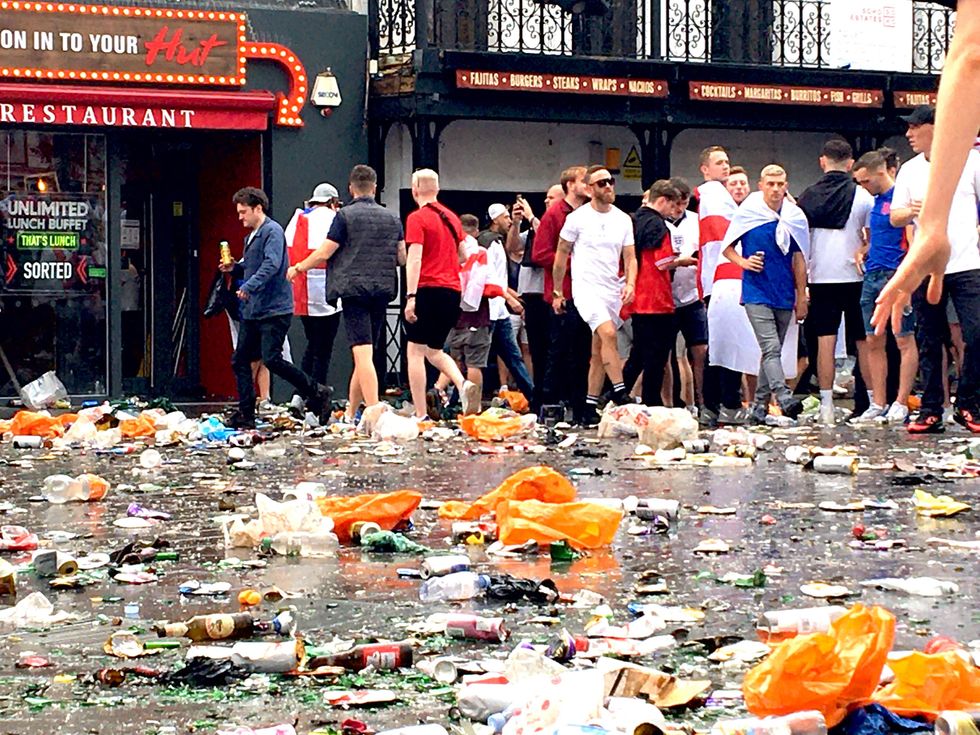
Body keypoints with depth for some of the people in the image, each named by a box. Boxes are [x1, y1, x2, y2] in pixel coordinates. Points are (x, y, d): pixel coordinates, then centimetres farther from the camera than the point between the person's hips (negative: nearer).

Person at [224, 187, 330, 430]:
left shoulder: (273, 231, -12)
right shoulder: (251, 236, 19)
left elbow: (271, 264, -24)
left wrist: (249, 286, -32)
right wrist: (235, 267, 13)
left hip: (274, 309, -10)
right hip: (252, 310, 10)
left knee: (272, 359, -15)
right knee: (240, 361, 6)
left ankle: (316, 393, 0)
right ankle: (245, 415, 10)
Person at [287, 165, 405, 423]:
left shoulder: (345, 216, -4)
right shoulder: (392, 219, 11)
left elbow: (324, 253, -6)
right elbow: (402, 258, 14)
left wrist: (298, 268, 11)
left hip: (354, 288, -5)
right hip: (383, 290, 5)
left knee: (363, 354, -11)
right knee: (365, 354, 13)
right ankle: (350, 413, 21)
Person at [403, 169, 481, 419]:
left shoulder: (417, 218, -6)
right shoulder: (452, 217, 14)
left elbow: (414, 259, -15)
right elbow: (463, 255, 21)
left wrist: (411, 296, -19)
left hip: (427, 289, -7)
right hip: (452, 291, 7)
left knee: (415, 351, 0)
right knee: (434, 350, 19)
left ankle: (421, 415, -5)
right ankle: (463, 384, -8)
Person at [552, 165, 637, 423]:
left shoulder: (623, 219, 9)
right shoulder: (578, 218, -3)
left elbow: (630, 257, 10)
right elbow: (561, 255, 4)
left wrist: (630, 283, -9)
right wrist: (557, 293, 4)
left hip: (613, 291, 5)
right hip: (586, 288, -5)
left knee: (598, 353, 6)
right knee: (608, 333, -25)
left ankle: (591, 407, 12)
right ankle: (620, 393, -24)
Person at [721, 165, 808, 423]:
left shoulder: (795, 217, 7)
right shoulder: (747, 213, -1)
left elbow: (798, 259, 11)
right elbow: (727, 247, 9)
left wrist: (801, 297, 10)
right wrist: (744, 262, -10)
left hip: (784, 295, 4)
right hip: (756, 293, -4)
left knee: (773, 351, 9)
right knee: (771, 348, -16)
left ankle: (760, 406, 16)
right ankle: (784, 399, -28)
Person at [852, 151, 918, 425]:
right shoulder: (876, 200, 17)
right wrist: (863, 252, 12)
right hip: (872, 276, 9)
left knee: (904, 341, -3)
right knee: (874, 342, 7)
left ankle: (901, 404, -3)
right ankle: (878, 405, 10)